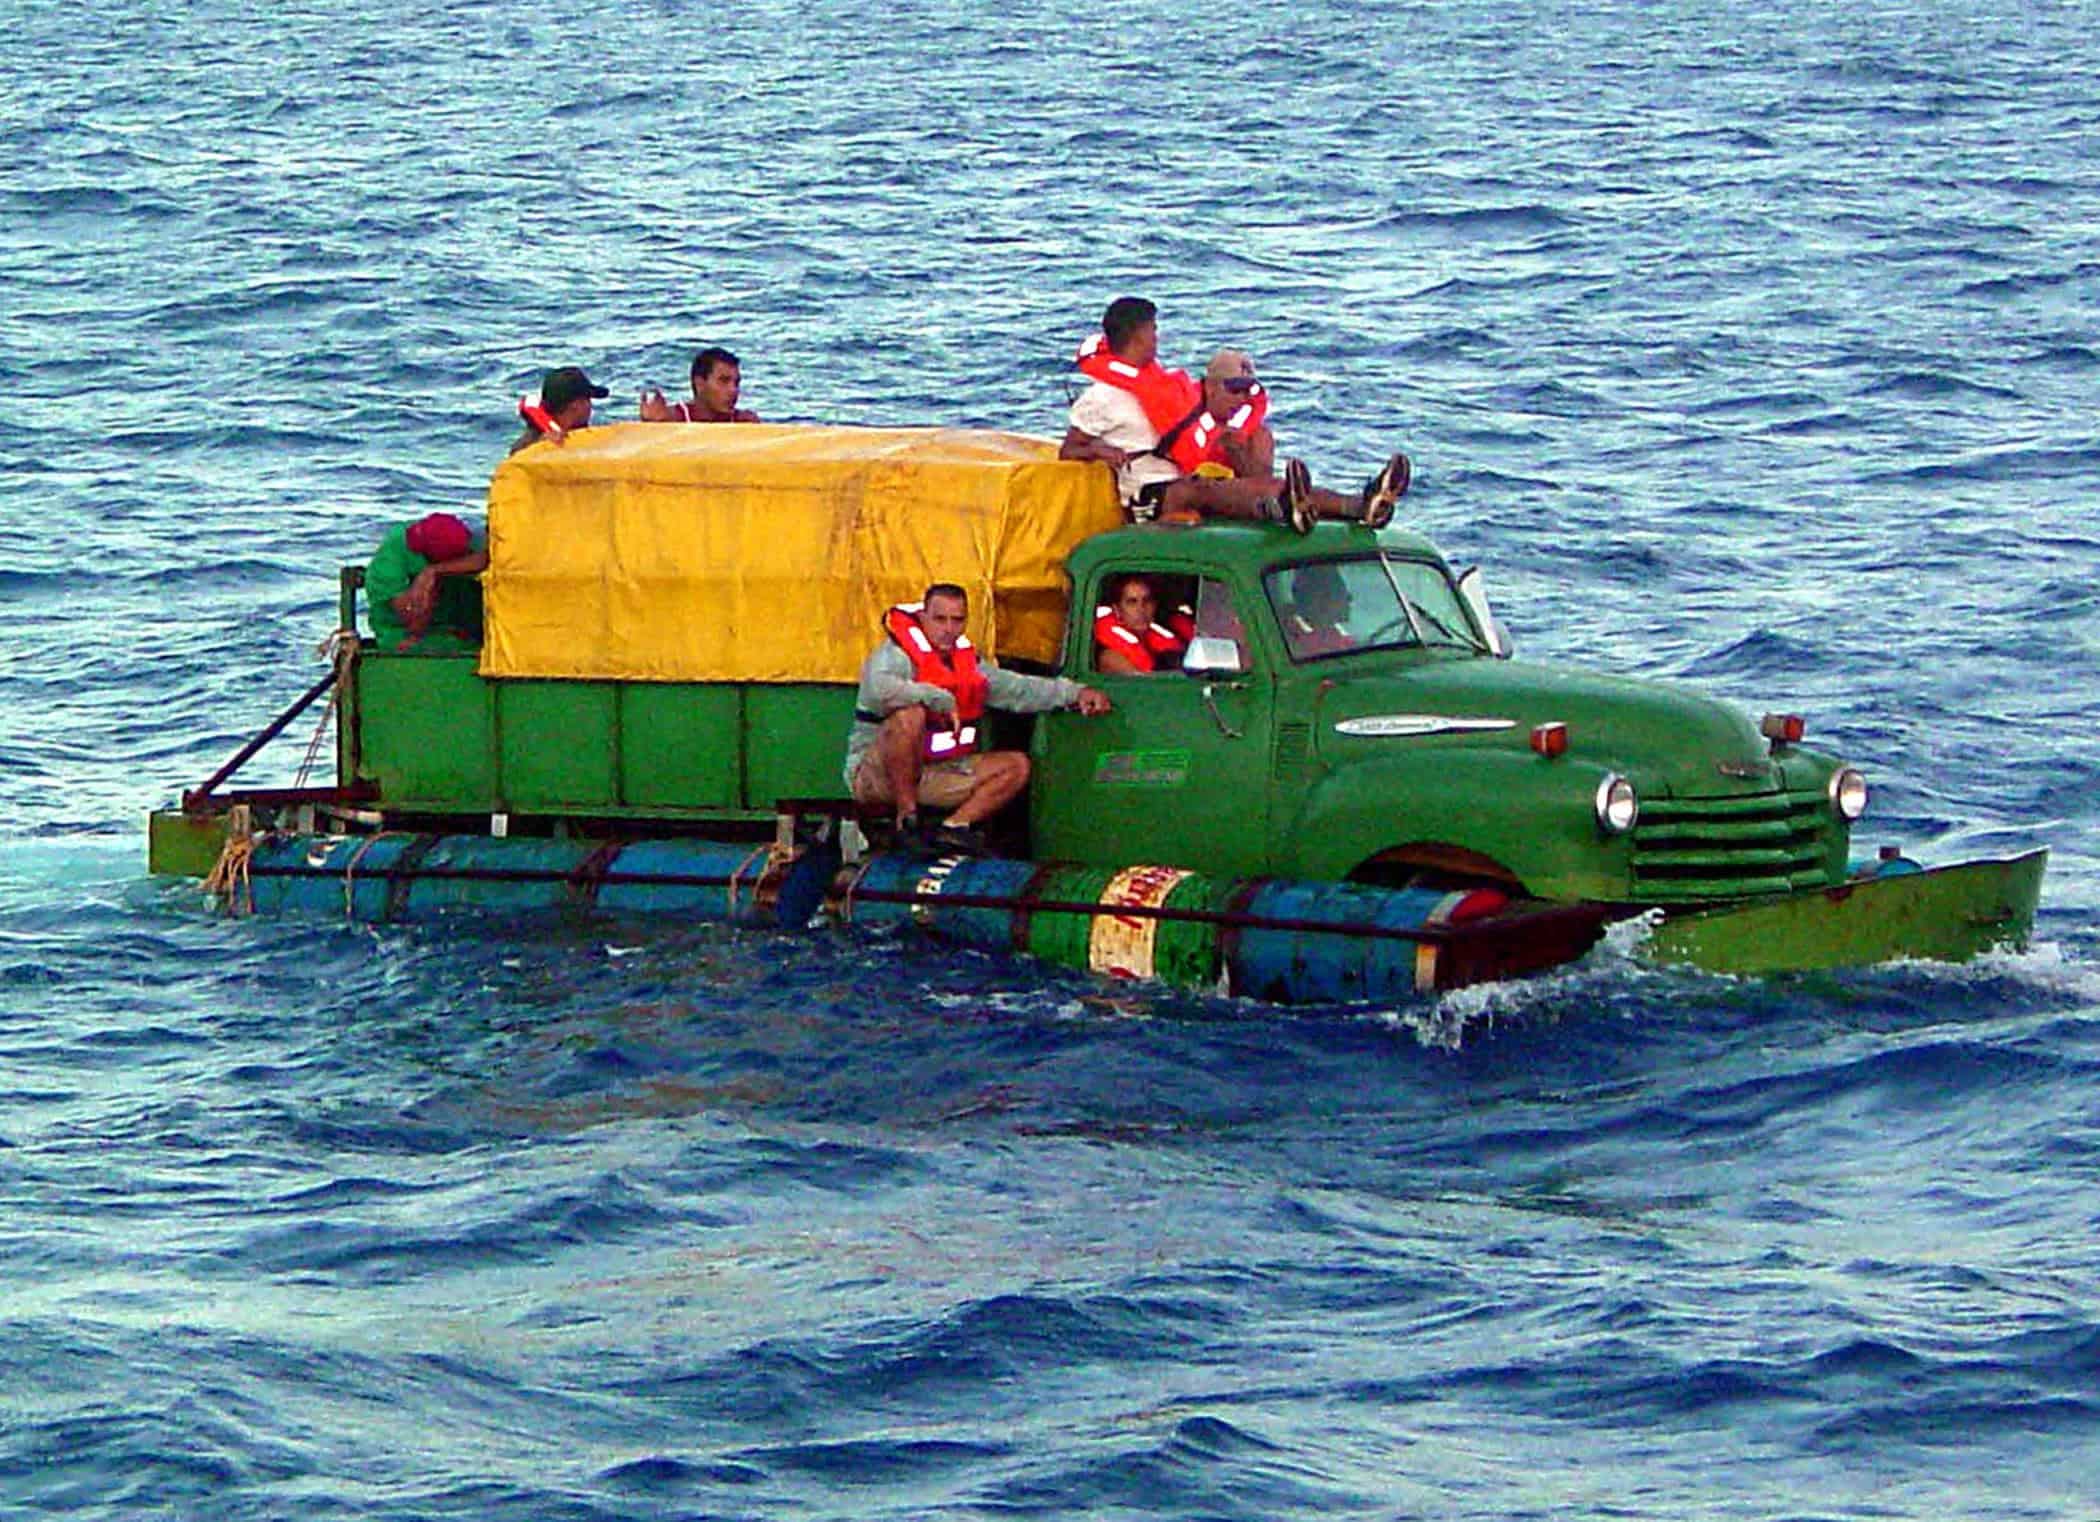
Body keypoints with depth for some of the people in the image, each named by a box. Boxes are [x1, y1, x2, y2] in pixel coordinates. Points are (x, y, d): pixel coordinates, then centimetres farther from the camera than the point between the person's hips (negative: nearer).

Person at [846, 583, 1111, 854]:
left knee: (1015, 766, 3)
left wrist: (1075, 693, 11)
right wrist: (942, 700, -34)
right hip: (874, 776, -8)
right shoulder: (896, 655, -14)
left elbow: (1016, 689, 20)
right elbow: (879, 690, -37)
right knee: (909, 715, -37)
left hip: (935, 776, 8)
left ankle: (953, 828, -14)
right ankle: (906, 818, -29)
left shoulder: (966, 661, 13)